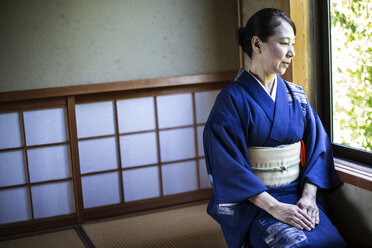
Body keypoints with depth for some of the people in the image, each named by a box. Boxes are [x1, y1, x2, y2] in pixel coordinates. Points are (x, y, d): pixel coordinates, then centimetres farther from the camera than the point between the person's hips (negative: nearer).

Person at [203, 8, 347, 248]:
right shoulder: (232, 99, -6)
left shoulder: (296, 96, 10)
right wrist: (275, 207, -20)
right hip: (251, 201, -4)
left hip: (297, 195, 4)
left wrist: (308, 196, -10)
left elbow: (317, 147, 7)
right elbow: (229, 167, -13)